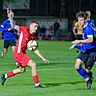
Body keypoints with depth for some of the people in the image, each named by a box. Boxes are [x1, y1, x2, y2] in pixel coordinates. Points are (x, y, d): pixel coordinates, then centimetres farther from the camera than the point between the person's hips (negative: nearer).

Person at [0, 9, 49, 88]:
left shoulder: (33, 37, 7)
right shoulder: (24, 30, -11)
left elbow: (35, 50, 11)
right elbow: (13, 26, -6)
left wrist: (43, 58, 9)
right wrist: (11, 18, -21)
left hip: (22, 53, 9)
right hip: (18, 53, -9)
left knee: (22, 69, 27)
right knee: (33, 64, -17)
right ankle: (37, 84, -12)